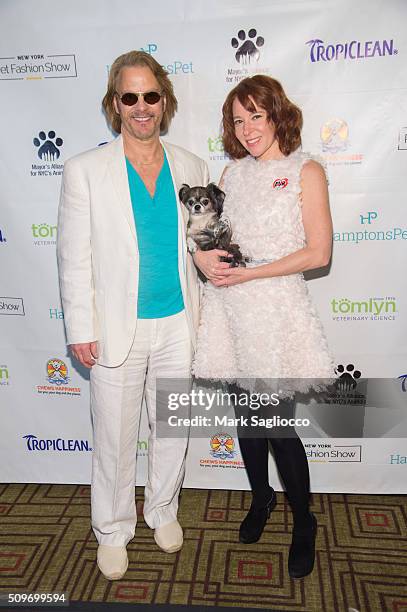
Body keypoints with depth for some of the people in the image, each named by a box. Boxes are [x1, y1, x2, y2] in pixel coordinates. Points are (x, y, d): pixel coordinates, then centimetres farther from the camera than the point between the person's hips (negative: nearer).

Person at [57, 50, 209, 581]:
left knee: (173, 430, 18)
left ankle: (163, 511, 44)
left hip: (178, 325, 3)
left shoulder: (192, 168, 4)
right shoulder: (85, 170, -5)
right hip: (118, 330, -2)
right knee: (114, 440, 11)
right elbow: (74, 259, -5)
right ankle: (113, 531, 36)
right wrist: (80, 330, -8)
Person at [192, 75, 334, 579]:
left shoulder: (305, 171, -4)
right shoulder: (233, 171, 11)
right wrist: (202, 253, -7)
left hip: (275, 309, -5)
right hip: (229, 309, 5)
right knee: (246, 414, 15)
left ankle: (304, 523, 27)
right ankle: (260, 498, 40)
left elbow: (318, 253, -10)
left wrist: (247, 272, -14)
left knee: (278, 424, 1)